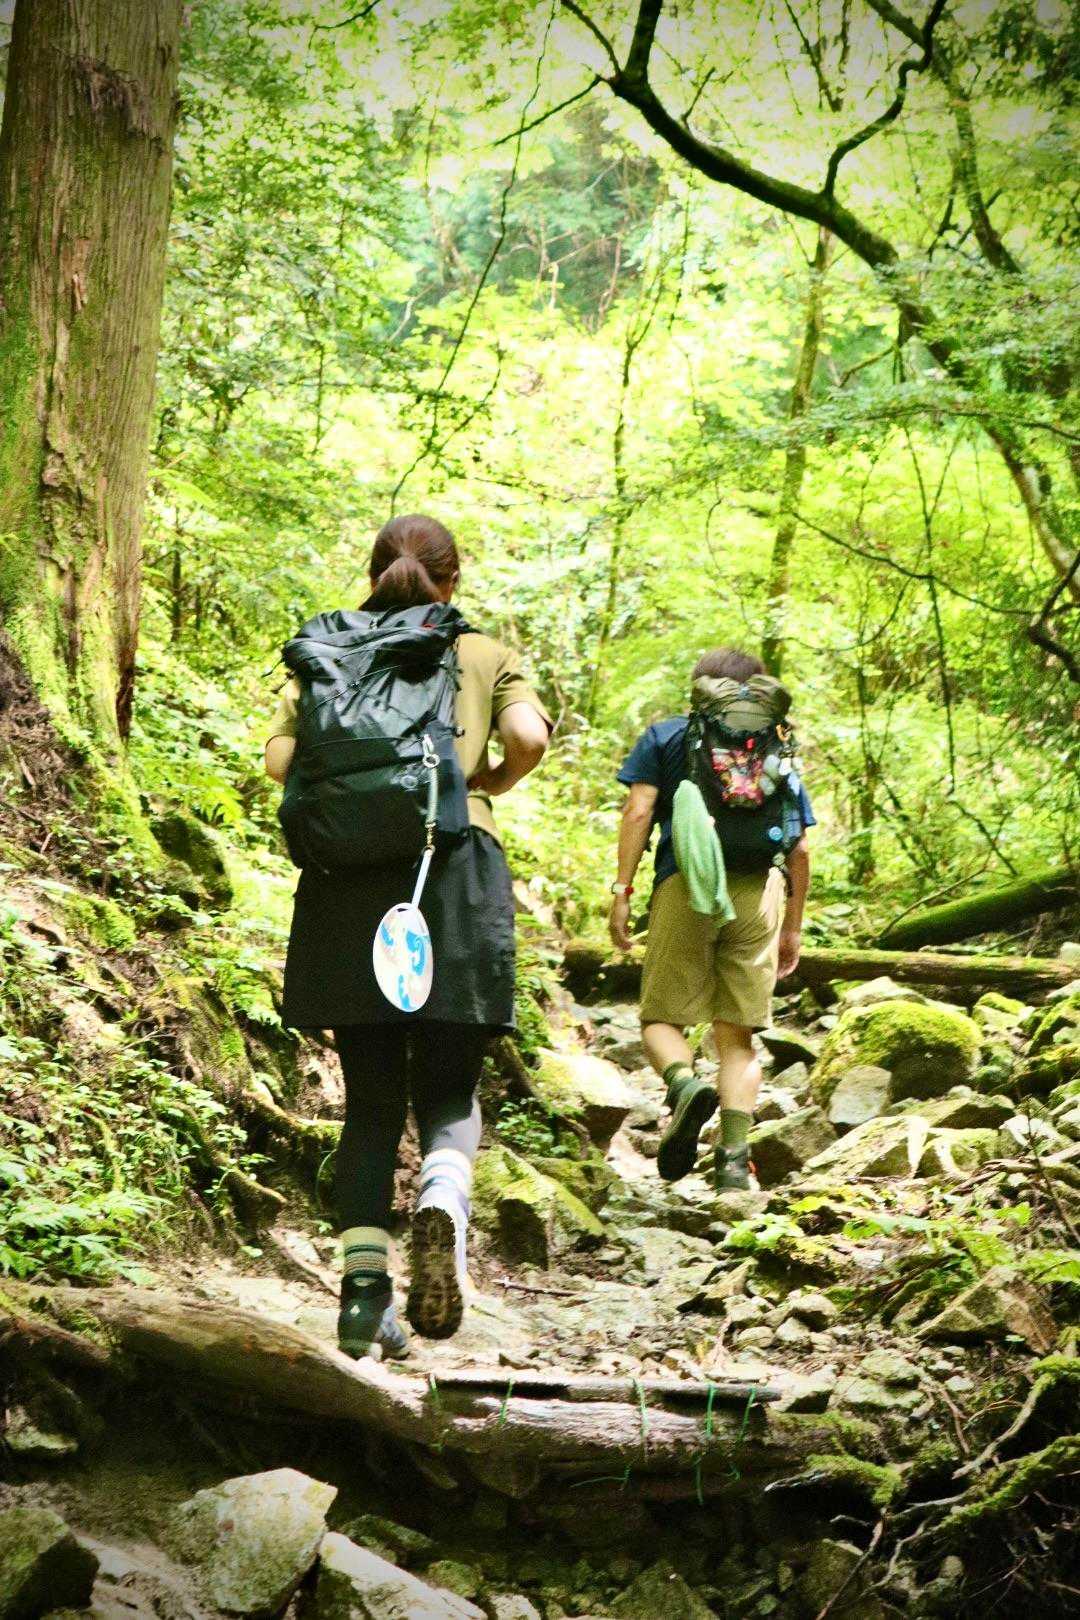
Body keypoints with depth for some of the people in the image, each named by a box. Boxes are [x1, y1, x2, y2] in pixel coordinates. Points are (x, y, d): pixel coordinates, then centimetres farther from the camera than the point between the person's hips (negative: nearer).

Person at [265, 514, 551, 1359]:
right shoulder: (485, 655, 12)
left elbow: (281, 759, 3)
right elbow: (529, 736, -5)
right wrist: (491, 784, 15)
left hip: (347, 882, 2)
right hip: (455, 872, -1)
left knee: (370, 1098, 9)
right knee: (449, 1090, 8)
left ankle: (365, 1289, 0)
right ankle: (443, 1208, -24)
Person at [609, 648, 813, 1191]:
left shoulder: (664, 736, 17)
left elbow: (639, 810, 1)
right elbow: (800, 848, 18)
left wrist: (621, 889, -1)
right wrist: (793, 927, 24)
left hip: (687, 881, -2)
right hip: (760, 888, 2)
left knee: (662, 1017, 5)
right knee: (738, 1034, 6)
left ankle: (685, 1084, -26)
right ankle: (734, 1155, -7)